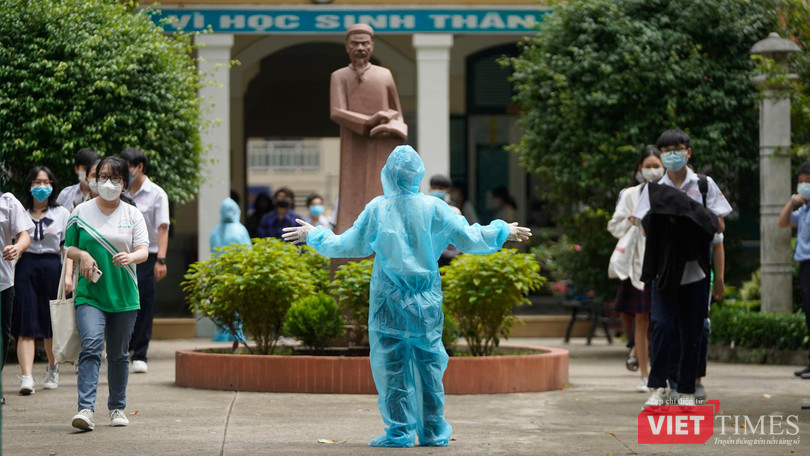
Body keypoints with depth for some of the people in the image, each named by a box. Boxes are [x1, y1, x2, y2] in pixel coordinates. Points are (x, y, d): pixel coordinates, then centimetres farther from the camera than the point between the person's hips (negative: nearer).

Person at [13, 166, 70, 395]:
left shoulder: (62, 213, 8)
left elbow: (67, 248, 4)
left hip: (52, 266, 1)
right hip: (26, 267, -1)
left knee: (52, 325, 10)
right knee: (26, 325, -11)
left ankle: (52, 368, 34)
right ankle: (27, 377, -19)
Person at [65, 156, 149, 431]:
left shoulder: (132, 215, 6)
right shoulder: (81, 212, 6)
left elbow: (144, 251, -2)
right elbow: (68, 248, 11)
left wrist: (130, 257, -24)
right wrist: (82, 255, -11)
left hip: (124, 295, 1)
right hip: (90, 294, -1)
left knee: (119, 354, 9)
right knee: (91, 346, -19)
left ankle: (117, 408, 24)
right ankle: (86, 409, -26)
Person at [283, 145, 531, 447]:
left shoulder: (377, 209, -5)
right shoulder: (433, 208, -3)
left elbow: (348, 246, 4)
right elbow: (469, 240, 1)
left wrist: (313, 236, 20)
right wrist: (503, 231, 18)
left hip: (389, 299, -1)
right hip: (426, 301, 1)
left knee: (392, 364, 3)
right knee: (429, 362, 9)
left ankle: (399, 431, 1)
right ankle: (433, 432, 11)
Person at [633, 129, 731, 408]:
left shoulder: (704, 185, 6)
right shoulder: (654, 190, 8)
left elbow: (719, 226, 1)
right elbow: (646, 227, 2)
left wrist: (690, 212, -12)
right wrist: (664, 216, -16)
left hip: (694, 268, 0)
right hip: (664, 269, 0)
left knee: (691, 332, 2)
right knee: (662, 325, -12)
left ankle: (686, 390, 12)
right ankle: (657, 387, -1)